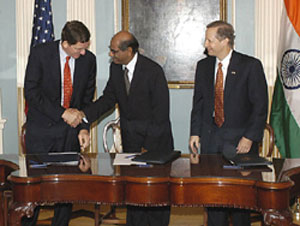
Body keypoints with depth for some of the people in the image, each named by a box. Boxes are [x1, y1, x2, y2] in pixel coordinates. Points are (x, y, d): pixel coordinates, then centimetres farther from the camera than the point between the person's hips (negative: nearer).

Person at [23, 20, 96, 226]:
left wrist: (84, 127, -7)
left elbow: (88, 97, 7)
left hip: (71, 131, 3)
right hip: (42, 130, -2)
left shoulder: (89, 59, -1)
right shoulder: (40, 54, -10)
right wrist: (62, 113, -17)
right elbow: (31, 93, -11)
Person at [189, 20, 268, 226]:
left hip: (239, 139, -4)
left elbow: (260, 105, -6)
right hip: (210, 139, 4)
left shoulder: (251, 66, -6)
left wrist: (249, 137, -12)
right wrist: (195, 132, 6)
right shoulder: (203, 66, 9)